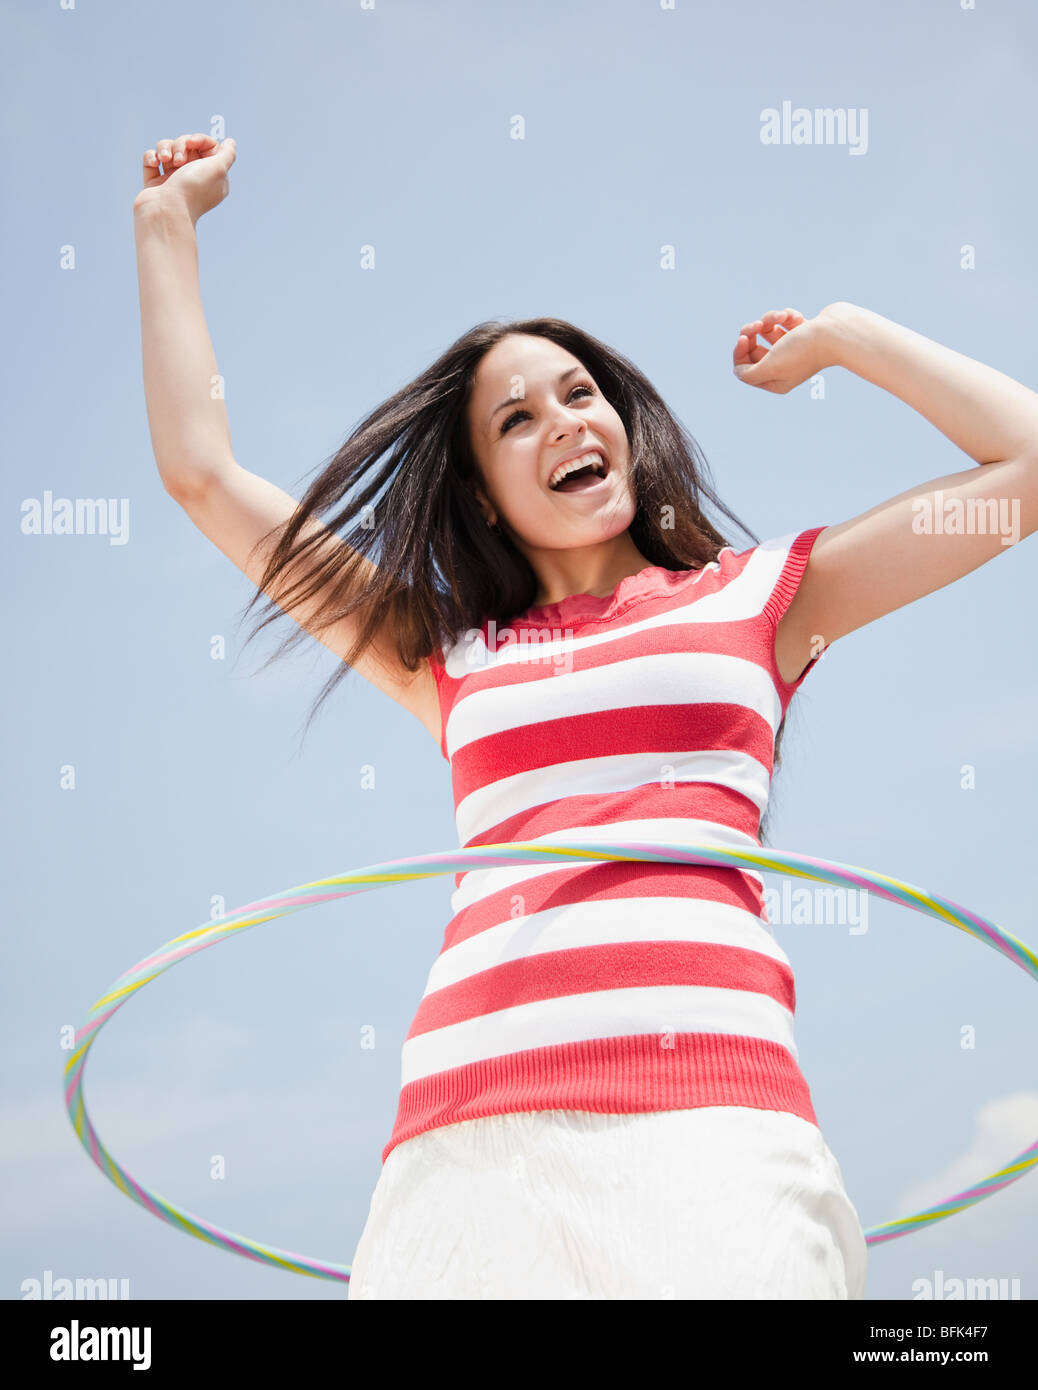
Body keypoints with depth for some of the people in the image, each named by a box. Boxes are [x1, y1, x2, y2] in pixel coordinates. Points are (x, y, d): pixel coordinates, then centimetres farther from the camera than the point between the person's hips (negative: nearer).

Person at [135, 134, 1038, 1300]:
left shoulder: (753, 598, 19)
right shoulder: (451, 652, 23)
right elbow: (201, 472, 26)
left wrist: (838, 337, 24)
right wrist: (168, 222, 33)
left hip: (702, 1114, -2)